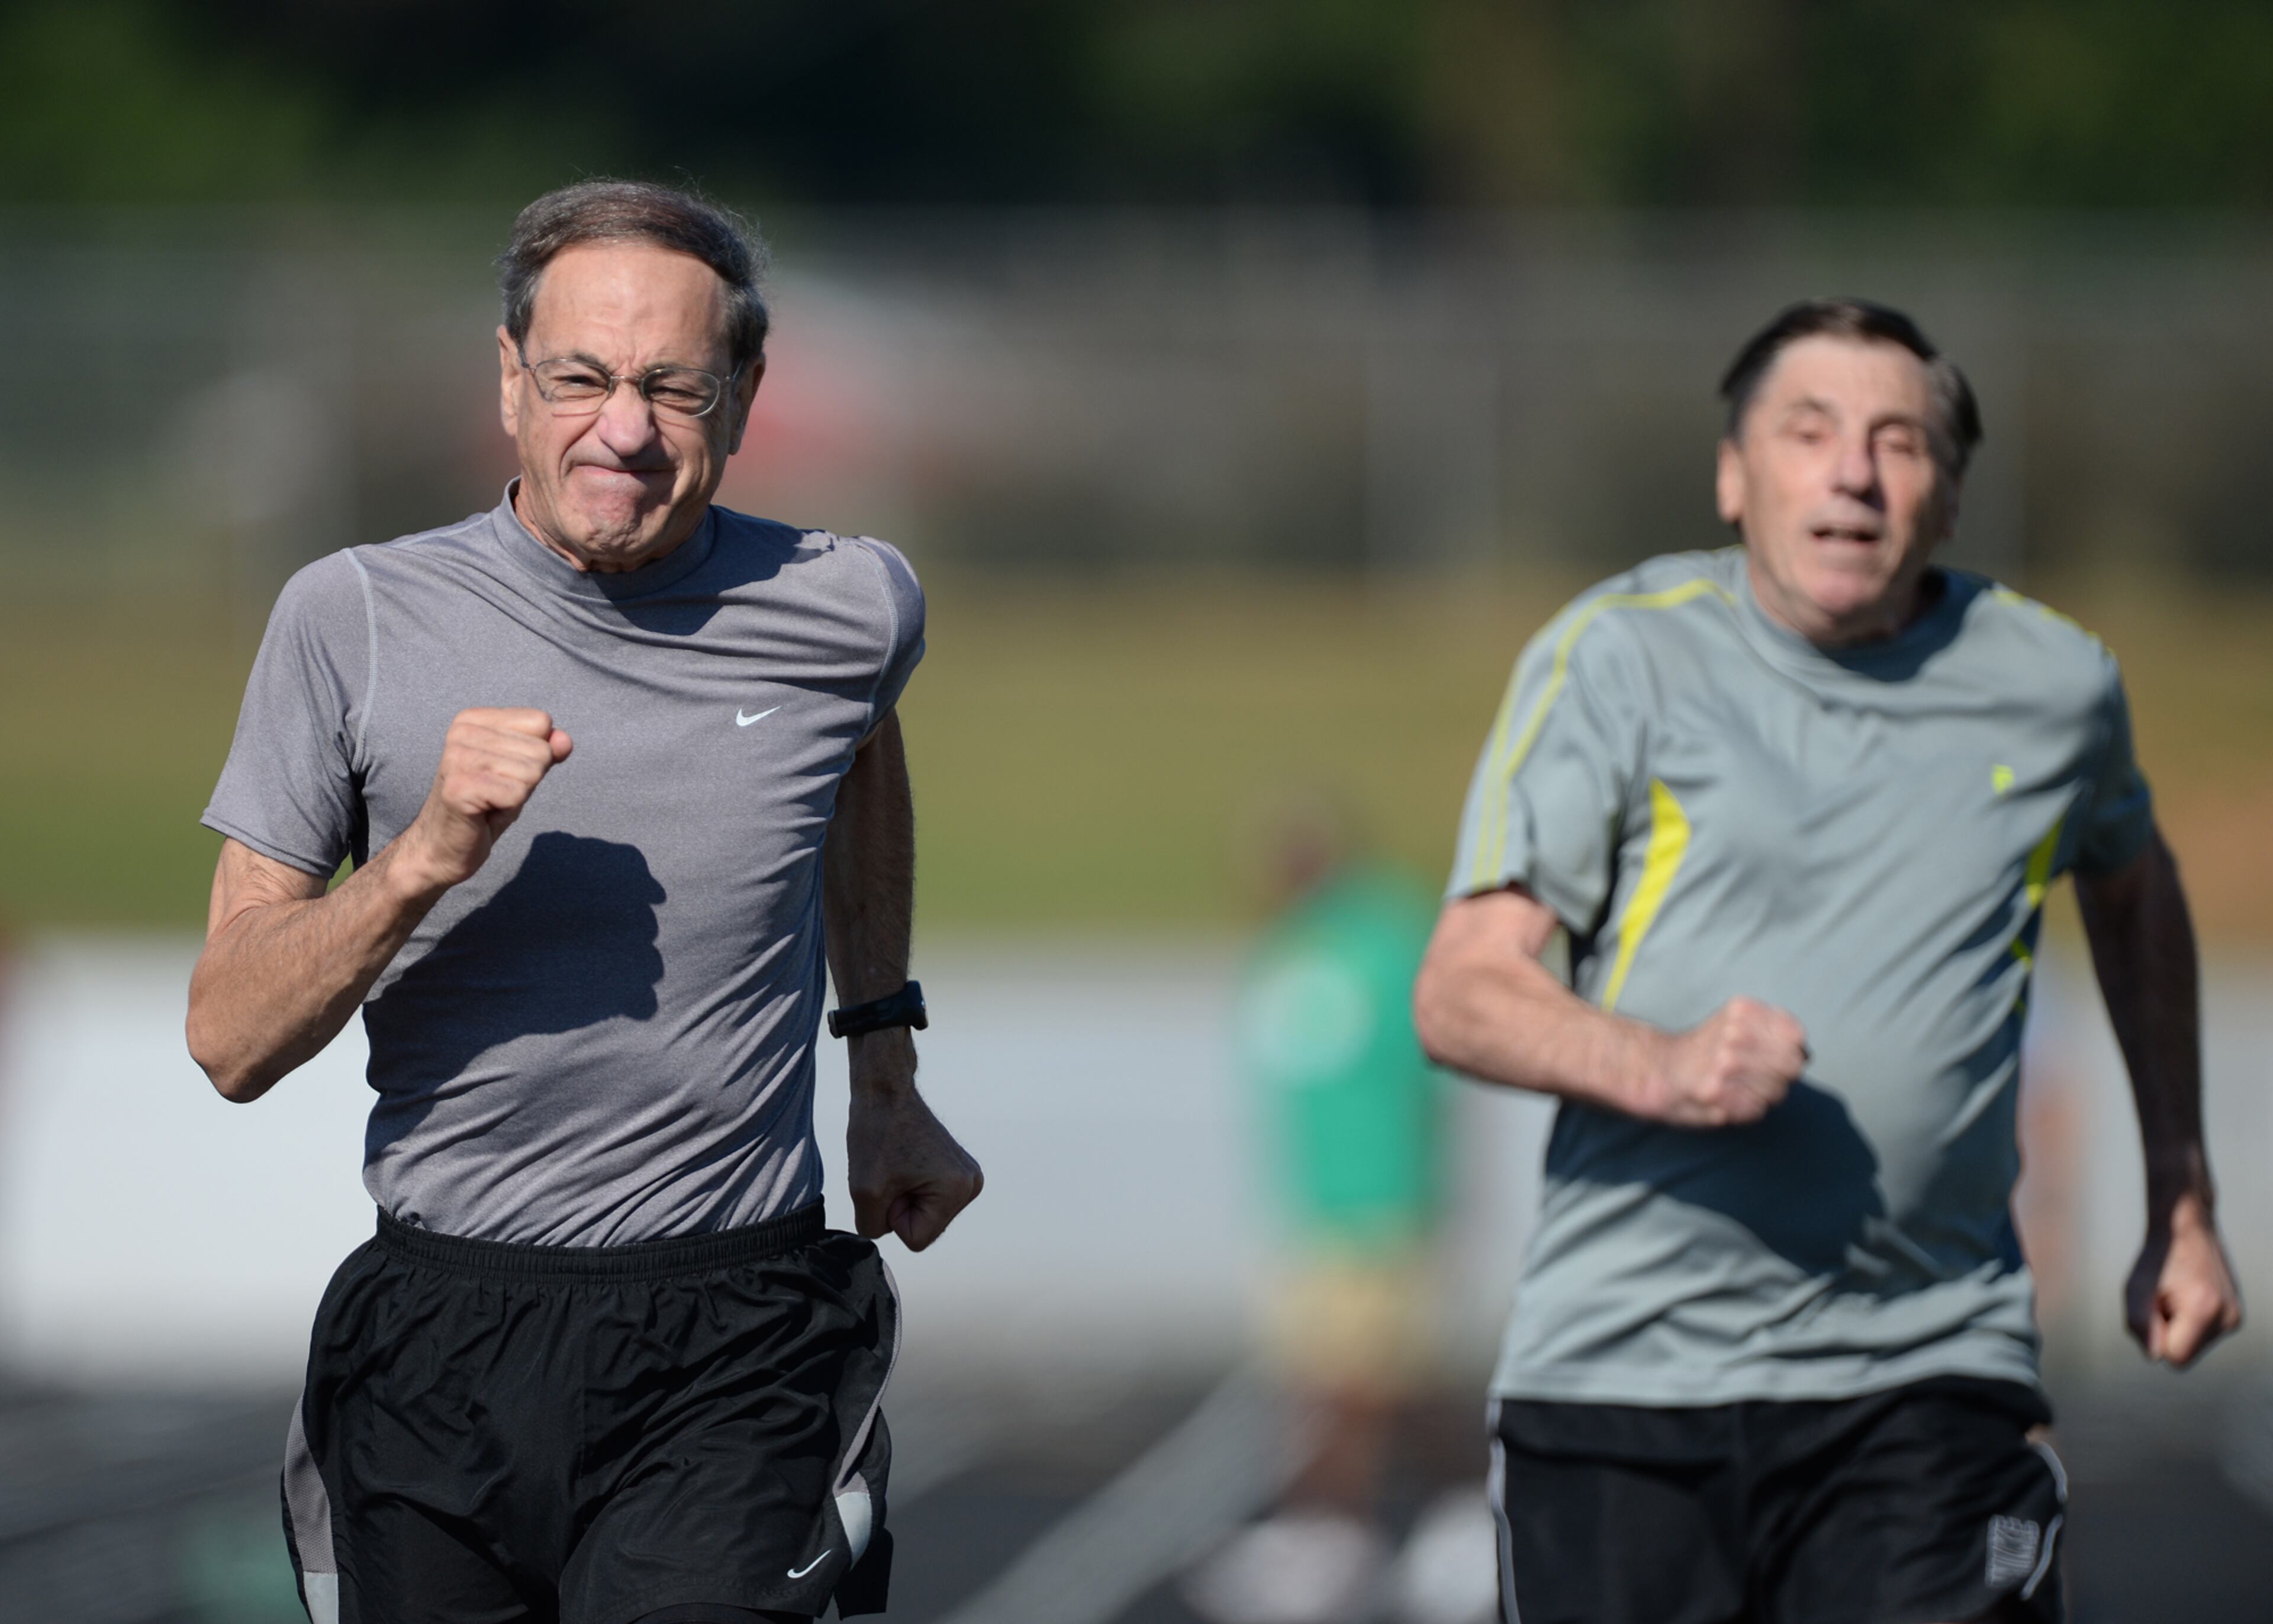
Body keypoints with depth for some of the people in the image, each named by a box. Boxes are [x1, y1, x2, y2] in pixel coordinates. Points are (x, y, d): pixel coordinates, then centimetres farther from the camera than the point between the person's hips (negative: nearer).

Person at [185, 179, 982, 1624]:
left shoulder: (846, 611, 2)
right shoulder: (357, 621, -2)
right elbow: (229, 1042, -3)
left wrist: (889, 1076, 31)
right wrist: (424, 861, -18)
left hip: (729, 1356, -1)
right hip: (439, 1342, 1)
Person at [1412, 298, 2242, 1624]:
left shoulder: (2055, 685, 8)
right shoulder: (1620, 656, 1)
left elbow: (2132, 888, 31)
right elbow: (1461, 991, -5)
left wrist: (2183, 1202, 31)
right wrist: (1659, 1065, -24)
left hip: (1926, 1378, 1)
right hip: (1624, 1357, -1)